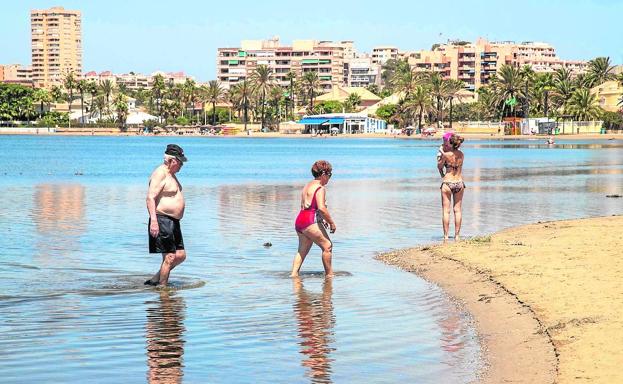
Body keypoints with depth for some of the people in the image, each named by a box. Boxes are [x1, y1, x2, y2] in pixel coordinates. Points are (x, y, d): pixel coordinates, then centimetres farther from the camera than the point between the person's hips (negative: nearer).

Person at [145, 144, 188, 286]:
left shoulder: (171, 174, 17)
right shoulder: (160, 174, -14)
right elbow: (150, 198, -22)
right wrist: (153, 220, -30)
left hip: (173, 221, 10)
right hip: (162, 221, -10)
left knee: (181, 256, 9)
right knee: (170, 257, -9)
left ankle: (154, 280, 17)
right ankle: (162, 287, 0)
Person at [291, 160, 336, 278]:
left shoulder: (308, 186, 21)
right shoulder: (320, 188, -9)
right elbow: (321, 208, -21)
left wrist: (322, 219, 23)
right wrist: (331, 222, -11)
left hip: (299, 221, 10)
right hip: (310, 221, -10)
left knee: (302, 250, 15)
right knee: (327, 246, -2)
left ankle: (294, 273, 9)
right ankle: (329, 274, 1)